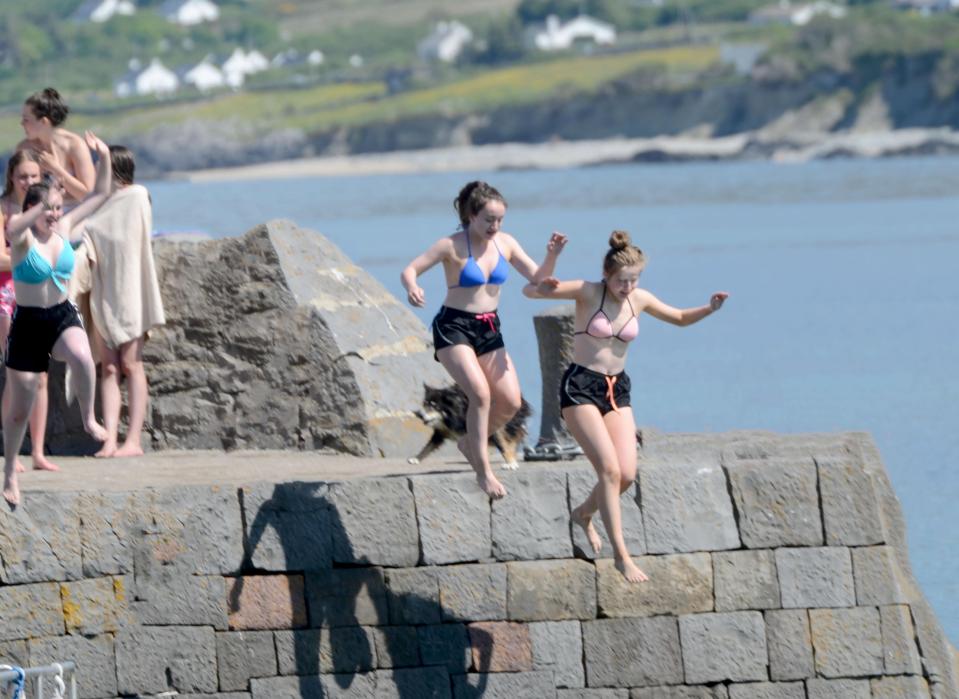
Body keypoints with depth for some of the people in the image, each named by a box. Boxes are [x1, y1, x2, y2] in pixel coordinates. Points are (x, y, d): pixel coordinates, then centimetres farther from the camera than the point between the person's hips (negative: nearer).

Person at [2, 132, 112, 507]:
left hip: (62, 316, 3)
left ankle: (89, 417, -8)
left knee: (82, 357, -34)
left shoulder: (65, 229, -1)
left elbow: (100, 194, 4)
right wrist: (41, 207, -53)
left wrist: (104, 159, -11)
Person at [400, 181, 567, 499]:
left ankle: (470, 442, 23)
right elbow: (410, 270, -13)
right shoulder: (452, 246, -12)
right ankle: (483, 470, -12)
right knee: (481, 393, -23)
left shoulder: (505, 243, 3)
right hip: (454, 327, -6)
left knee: (511, 401, -4)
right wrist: (412, 288, -36)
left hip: (489, 330, 6)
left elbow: (537, 278, 5)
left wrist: (552, 256, -15)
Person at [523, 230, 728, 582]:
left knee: (627, 474, -5)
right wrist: (542, 288, -37)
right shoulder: (588, 292, -11)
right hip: (580, 386, -5)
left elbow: (680, 318, 20)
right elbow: (529, 290, -14)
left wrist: (709, 309, 1)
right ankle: (621, 556, -14)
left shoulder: (640, 299, 4)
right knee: (610, 469, -17)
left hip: (617, 390, 5)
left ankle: (584, 513, 27)